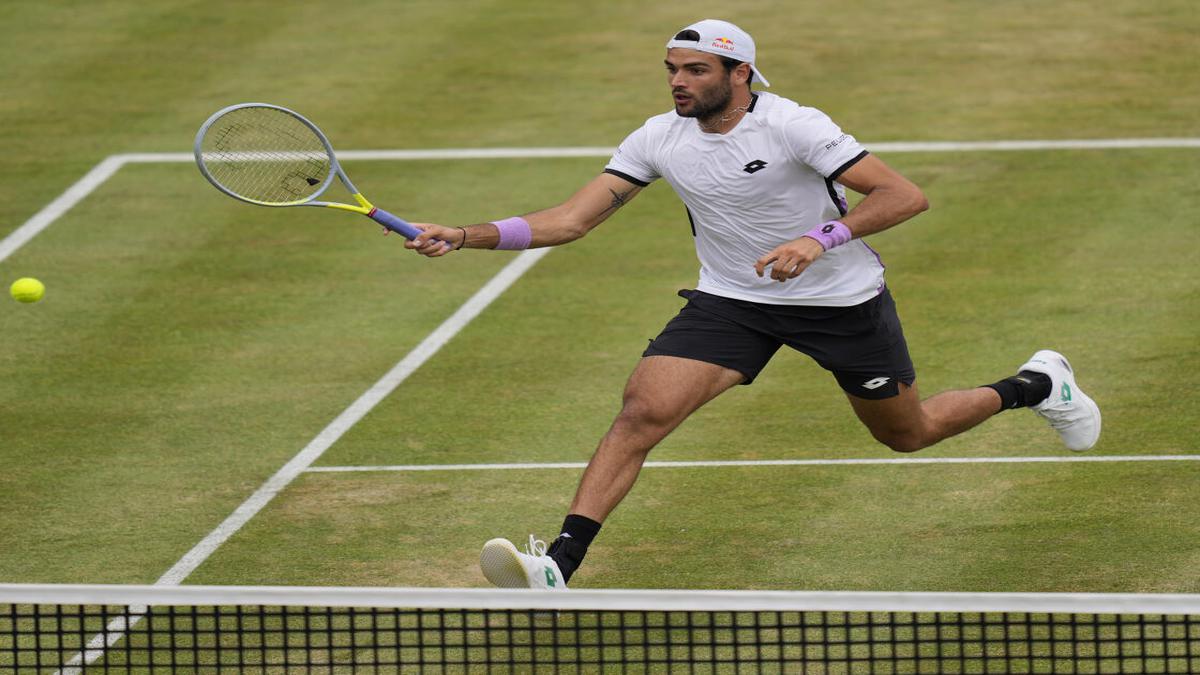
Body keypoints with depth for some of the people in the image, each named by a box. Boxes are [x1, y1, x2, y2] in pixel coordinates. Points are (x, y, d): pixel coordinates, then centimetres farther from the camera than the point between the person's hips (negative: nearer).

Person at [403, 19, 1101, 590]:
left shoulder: (793, 126, -23)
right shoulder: (659, 138, -9)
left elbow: (905, 196, -24)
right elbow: (573, 218, -9)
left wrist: (819, 240, -36)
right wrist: (467, 236, -21)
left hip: (841, 299, -3)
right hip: (730, 300, 3)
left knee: (908, 434, 16)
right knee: (642, 412, -20)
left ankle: (1036, 385, 46)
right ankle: (558, 567, -25)